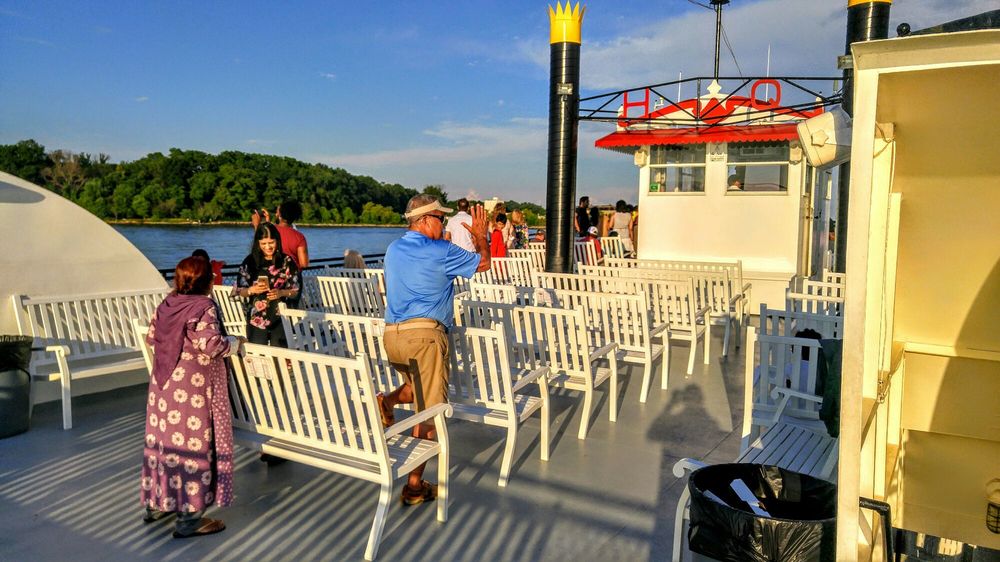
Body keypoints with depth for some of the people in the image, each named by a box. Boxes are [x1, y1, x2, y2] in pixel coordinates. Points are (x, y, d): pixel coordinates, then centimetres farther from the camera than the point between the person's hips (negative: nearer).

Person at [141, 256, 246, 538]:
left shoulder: (166, 304, 6)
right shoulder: (203, 306, -15)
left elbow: (151, 338, 13)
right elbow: (212, 344, -24)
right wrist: (237, 343, -7)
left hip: (164, 386, 8)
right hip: (192, 389, -8)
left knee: (164, 438, 18)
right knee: (193, 443, -1)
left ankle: (155, 503, 32)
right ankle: (189, 517, 5)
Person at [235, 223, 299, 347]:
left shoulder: (287, 261, 0)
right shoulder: (250, 261, 1)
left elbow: (295, 291, 2)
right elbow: (239, 291, 5)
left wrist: (282, 293, -17)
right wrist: (252, 290, -15)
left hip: (281, 318, 0)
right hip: (256, 320, 0)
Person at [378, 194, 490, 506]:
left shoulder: (393, 250, 14)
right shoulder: (440, 252, -6)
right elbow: (483, 263, 6)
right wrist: (480, 236, 23)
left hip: (391, 335, 7)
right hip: (424, 335, -7)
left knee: (419, 390, 31)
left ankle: (388, 401, 2)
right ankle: (415, 487, 5)